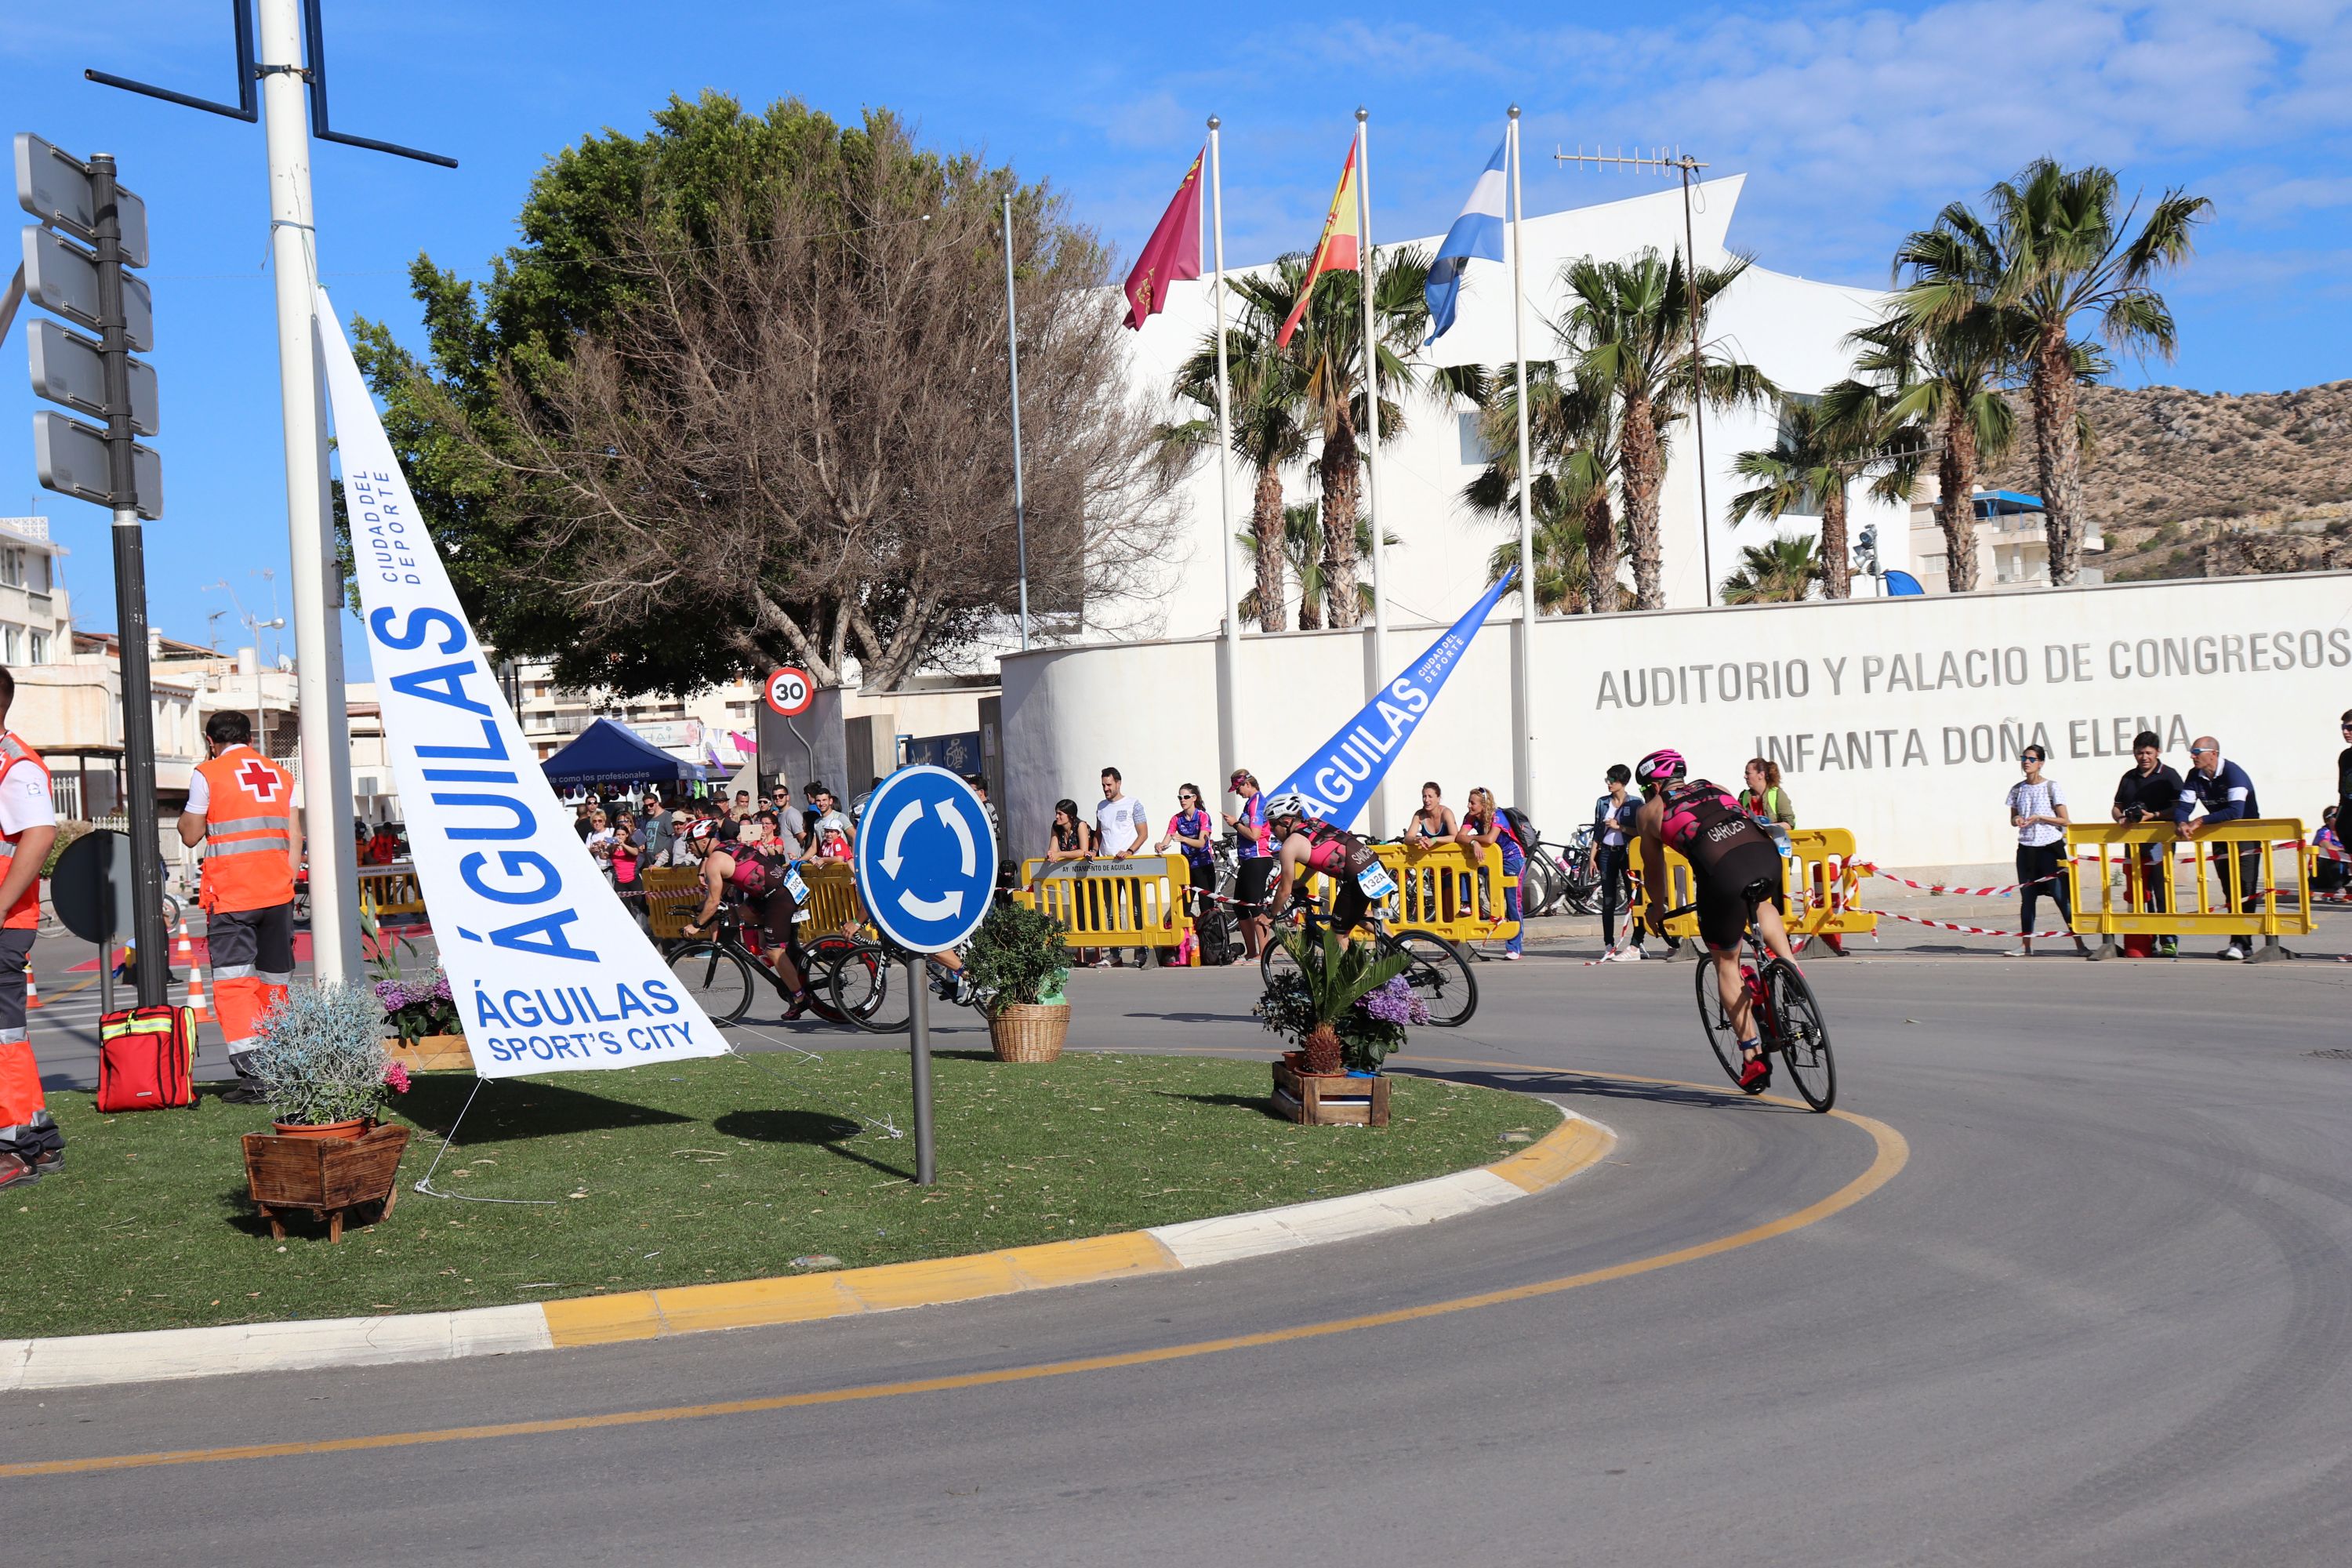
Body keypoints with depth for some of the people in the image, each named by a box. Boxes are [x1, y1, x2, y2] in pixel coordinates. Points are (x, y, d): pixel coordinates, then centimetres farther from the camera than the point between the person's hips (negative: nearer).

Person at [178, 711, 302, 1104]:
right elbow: (295, 837, 11)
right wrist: (287, 885, 14)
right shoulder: (280, 775, 13)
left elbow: (190, 835, 4)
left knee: (234, 982, -6)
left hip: (230, 895, -5)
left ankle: (252, 1074, -17)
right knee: (275, 983, 11)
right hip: (278, 894, 5)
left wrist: (190, 806, 17)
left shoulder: (208, 775, -1)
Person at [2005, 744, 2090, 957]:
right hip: (2026, 848, 4)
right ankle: (2026, 945, 12)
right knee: (2027, 896, 6)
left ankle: (2079, 943, -5)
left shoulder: (2052, 787, -4)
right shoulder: (2017, 789, 8)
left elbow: (2064, 821, -5)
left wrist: (2038, 817, -16)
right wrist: (2017, 820, -6)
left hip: (2050, 846, -4)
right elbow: (2013, 819, 17)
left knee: (2062, 896, -8)